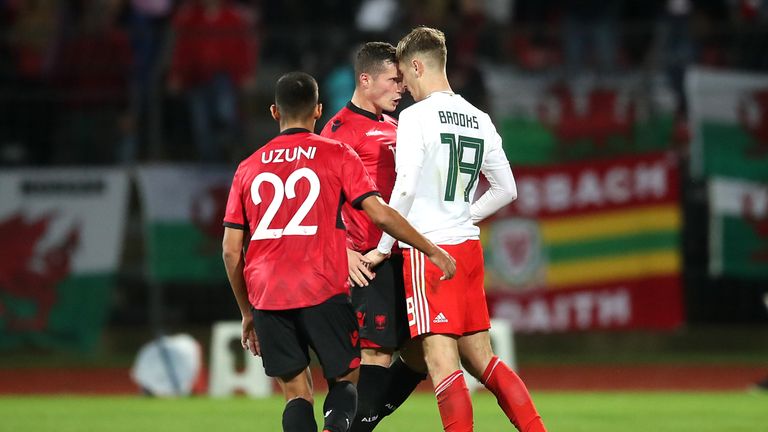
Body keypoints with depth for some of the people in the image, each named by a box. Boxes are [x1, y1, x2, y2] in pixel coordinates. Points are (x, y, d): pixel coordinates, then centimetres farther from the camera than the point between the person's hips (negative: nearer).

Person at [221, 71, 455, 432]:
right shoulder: (336, 155, 5)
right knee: (345, 380, 11)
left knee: (296, 393, 9)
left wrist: (247, 312, 22)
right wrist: (433, 251, 6)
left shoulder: (248, 168, 13)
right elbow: (381, 215, -3)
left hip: (265, 295, 2)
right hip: (322, 292, -2)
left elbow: (231, 250, 13)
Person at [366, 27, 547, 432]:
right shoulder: (480, 120, 11)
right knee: (481, 359, 13)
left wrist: (383, 247, -8)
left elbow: (405, 189, -17)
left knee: (442, 363, -10)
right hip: (469, 246, 7)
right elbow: (506, 189, 16)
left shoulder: (416, 116, -10)